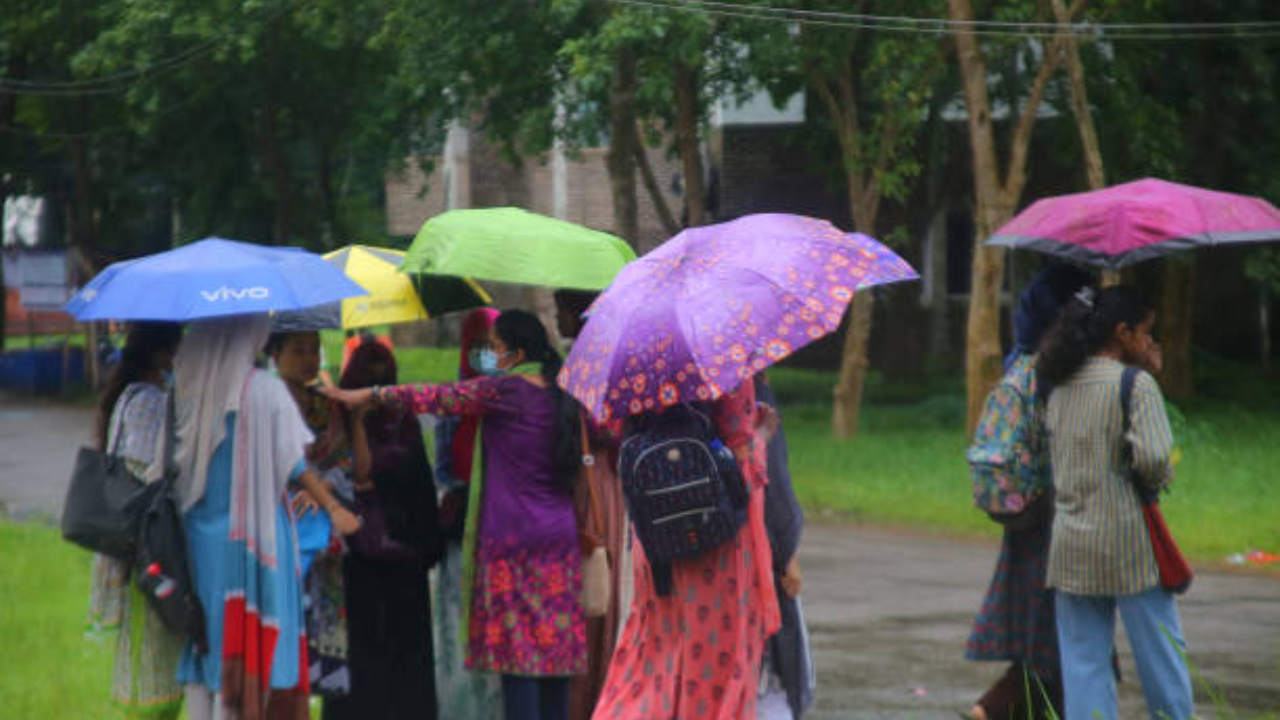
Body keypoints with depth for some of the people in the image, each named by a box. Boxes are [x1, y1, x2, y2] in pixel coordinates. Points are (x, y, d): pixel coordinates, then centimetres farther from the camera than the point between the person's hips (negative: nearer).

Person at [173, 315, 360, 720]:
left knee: (205, 637, 11)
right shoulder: (265, 391, -11)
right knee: (250, 639, 2)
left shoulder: (187, 387, 0)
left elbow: (177, 462, 6)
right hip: (256, 531, -4)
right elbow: (295, 464, -10)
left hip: (201, 533, 4)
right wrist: (334, 509, -2)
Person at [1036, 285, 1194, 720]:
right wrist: (1161, 479, 1)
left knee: (1083, 660, 7)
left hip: (1070, 542, 5)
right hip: (1127, 540, -5)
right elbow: (1152, 455, -22)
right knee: (1161, 651, 7)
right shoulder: (1136, 383, -10)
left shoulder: (1061, 387, 10)